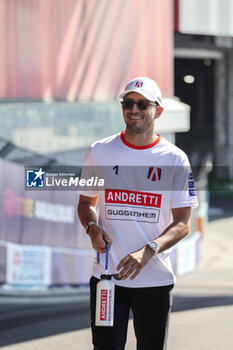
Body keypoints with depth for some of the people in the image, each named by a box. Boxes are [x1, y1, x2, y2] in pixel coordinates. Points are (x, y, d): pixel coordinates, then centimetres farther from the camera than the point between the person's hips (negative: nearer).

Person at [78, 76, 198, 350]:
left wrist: (147, 251, -21)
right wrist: (92, 227, -7)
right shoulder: (99, 152, 5)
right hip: (107, 275, 1)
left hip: (156, 279, 0)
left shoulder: (175, 159, -1)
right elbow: (86, 202, 17)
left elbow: (182, 222, -4)